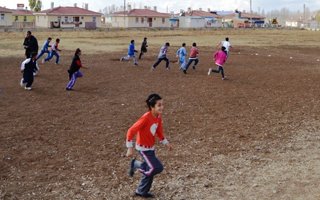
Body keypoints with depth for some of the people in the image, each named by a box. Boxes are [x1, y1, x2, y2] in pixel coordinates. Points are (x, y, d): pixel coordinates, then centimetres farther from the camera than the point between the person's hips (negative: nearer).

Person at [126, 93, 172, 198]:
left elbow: (159, 131, 16)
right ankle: (136, 164, 6)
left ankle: (142, 191, 34)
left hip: (151, 147, 8)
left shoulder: (158, 117, -2)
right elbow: (131, 131, -24)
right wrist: (130, 148, -23)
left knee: (150, 170, 15)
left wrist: (166, 143, 8)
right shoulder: (146, 118, -27)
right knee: (157, 168, -14)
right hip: (143, 148, -8)